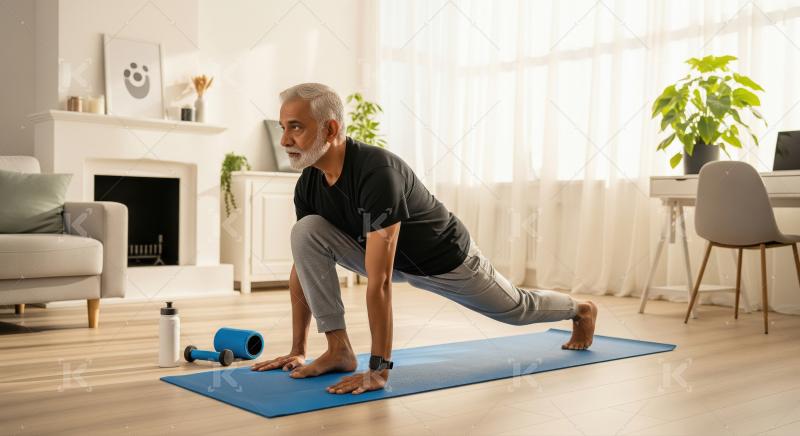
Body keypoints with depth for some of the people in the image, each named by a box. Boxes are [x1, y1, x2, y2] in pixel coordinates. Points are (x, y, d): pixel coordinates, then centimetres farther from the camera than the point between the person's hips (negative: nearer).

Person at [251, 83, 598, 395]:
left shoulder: (376, 173, -42)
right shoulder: (308, 185, -17)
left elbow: (379, 281, -44)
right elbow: (303, 263, -9)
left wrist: (378, 370, -42)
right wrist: (297, 351, -9)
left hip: (445, 259, -5)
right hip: (390, 258, 5)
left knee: (517, 309, 19)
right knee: (305, 231, -20)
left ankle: (581, 311, 54)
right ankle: (339, 350, -11)